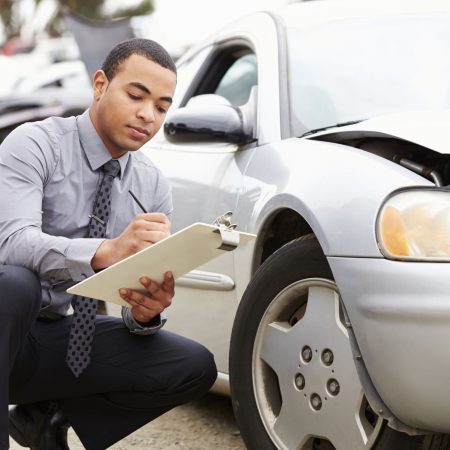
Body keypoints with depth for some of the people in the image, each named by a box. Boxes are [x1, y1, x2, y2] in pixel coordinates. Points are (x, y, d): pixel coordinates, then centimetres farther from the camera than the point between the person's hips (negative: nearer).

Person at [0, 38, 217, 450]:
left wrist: (147, 312, -24)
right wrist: (105, 252, -46)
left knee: (195, 368, -11)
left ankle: (47, 416, 2)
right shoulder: (36, 145, -12)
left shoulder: (153, 187, 4)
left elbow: (148, 297, 2)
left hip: (58, 336, 6)